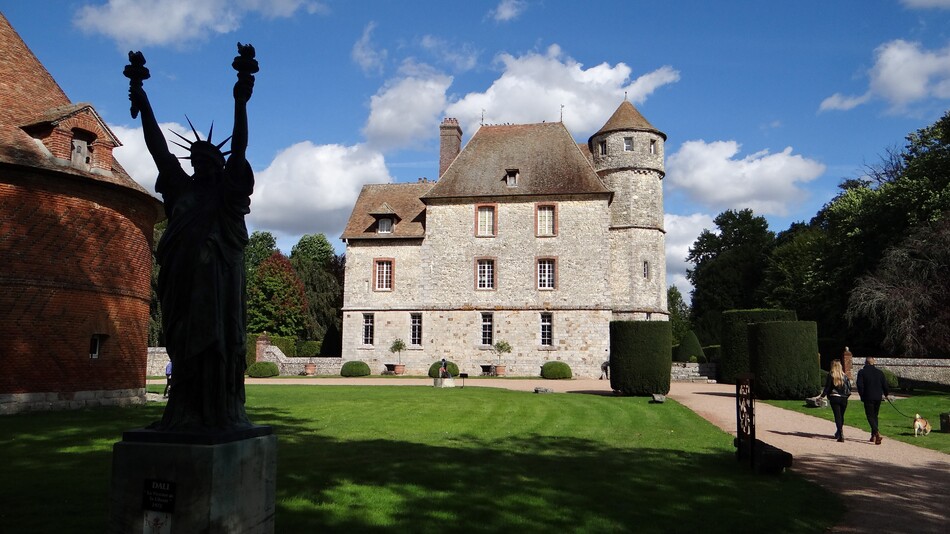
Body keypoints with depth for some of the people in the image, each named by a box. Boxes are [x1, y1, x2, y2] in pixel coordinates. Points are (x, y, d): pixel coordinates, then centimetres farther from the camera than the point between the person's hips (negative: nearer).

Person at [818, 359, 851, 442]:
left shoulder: (831, 375, -6)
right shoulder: (844, 376, 3)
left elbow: (827, 387, -6)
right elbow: (849, 387, 6)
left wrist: (822, 395, 4)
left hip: (834, 398, -3)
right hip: (843, 398, 3)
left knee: (837, 416, -3)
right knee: (841, 416, 16)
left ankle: (841, 435, -14)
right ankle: (839, 433, 29)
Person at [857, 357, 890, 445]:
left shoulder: (862, 372, -6)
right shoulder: (880, 372, 5)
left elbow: (860, 385, -12)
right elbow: (885, 385, 7)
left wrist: (861, 395, 2)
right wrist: (886, 394, 24)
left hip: (868, 398, -5)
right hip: (878, 398, 5)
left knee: (870, 416, -3)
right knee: (875, 415, 16)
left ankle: (877, 433, -24)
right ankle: (873, 436, 18)